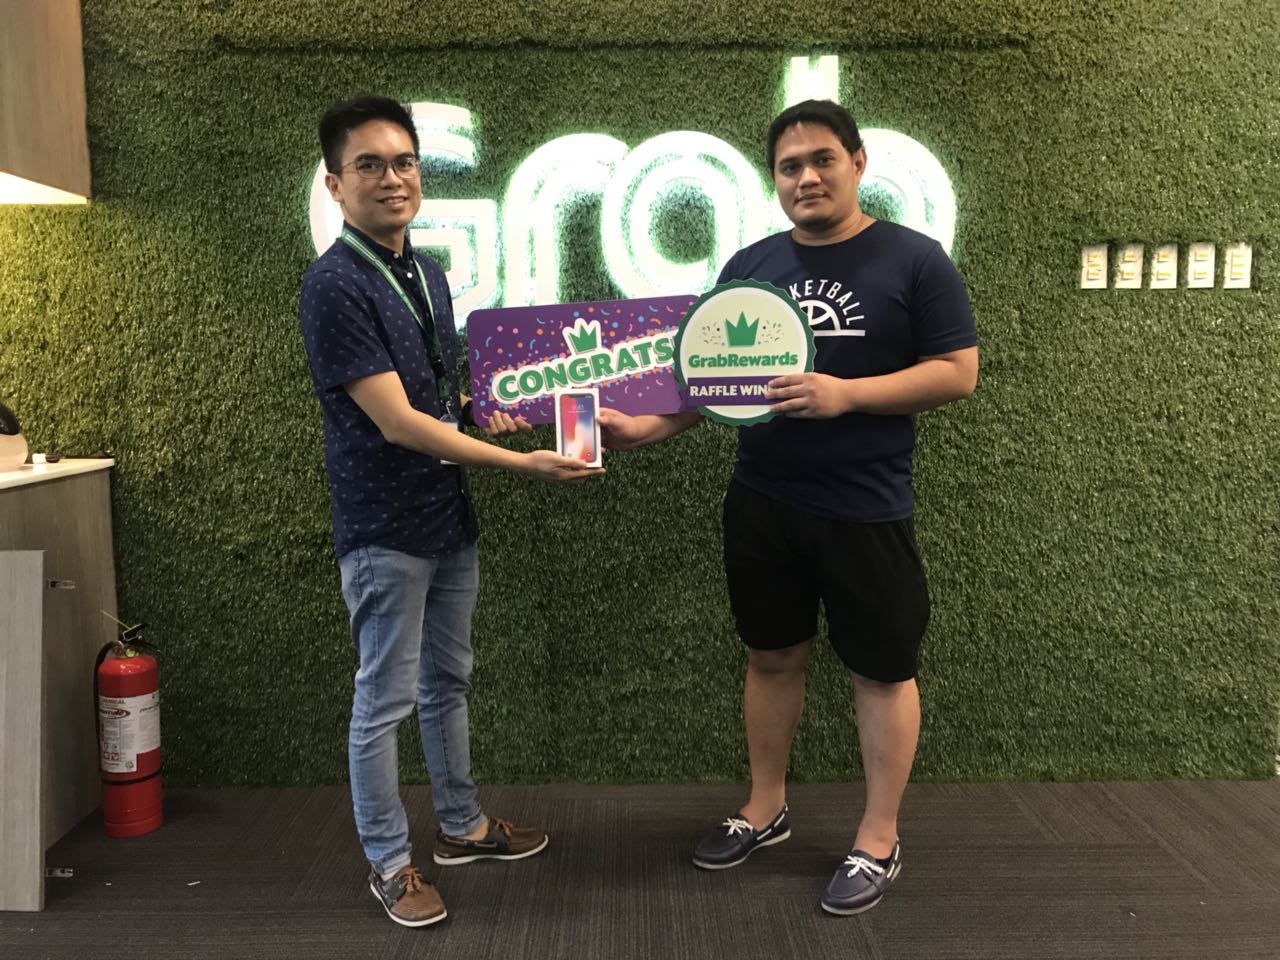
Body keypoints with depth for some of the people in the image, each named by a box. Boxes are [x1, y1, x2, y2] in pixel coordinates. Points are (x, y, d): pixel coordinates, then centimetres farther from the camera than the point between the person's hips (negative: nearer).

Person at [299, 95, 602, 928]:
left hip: (449, 517, 8)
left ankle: (463, 826, 37)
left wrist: (483, 415, 0)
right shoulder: (335, 285, -17)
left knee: (448, 681, 20)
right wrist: (524, 464, -21)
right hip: (386, 531, -8)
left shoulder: (428, 272, 9)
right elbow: (396, 422, -22)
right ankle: (389, 862, 24)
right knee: (385, 701, 6)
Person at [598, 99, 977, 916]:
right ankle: (765, 808, 35)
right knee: (772, 656, 16)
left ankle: (879, 842, 25)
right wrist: (650, 427, -10)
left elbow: (957, 373, -9)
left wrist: (846, 395, -21)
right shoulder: (750, 266, 6)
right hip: (761, 503, 4)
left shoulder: (914, 259, -6)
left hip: (866, 509, -4)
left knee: (882, 670, 8)